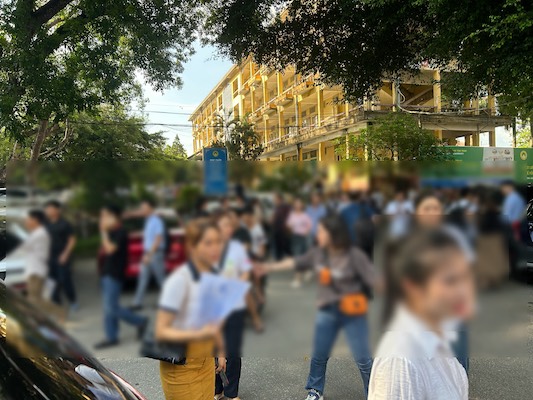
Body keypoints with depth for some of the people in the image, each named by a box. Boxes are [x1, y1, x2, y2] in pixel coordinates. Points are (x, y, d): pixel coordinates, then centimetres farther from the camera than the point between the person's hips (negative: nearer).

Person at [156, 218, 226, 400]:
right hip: (181, 365, -6)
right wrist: (198, 334, -34)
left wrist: (220, 352, 19)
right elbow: (161, 331, -22)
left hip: (206, 360, 6)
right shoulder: (180, 280, -22)